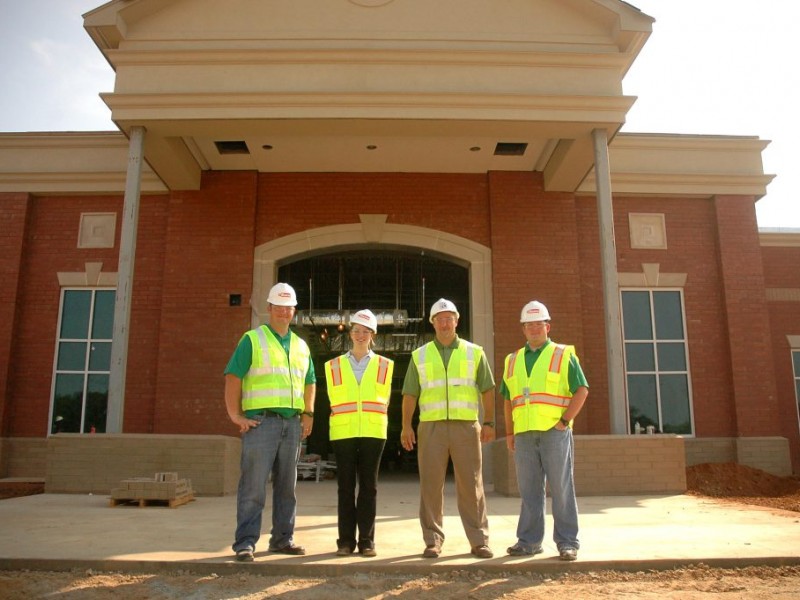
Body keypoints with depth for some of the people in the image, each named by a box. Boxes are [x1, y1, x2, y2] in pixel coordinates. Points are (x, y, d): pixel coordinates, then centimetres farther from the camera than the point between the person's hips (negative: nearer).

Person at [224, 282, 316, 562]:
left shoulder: (301, 346, 17)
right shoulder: (252, 339, 1)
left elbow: (310, 382, 25)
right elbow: (233, 377, -5)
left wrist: (308, 414, 14)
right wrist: (235, 415, -12)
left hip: (292, 423, 6)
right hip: (261, 421, -5)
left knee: (286, 485, 11)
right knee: (253, 485, -5)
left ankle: (282, 538, 21)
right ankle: (245, 542, 2)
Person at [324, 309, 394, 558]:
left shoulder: (384, 365, 8)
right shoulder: (334, 365, 10)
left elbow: (384, 399, 13)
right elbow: (333, 399, 13)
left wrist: (372, 419, 11)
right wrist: (346, 419, 9)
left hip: (373, 432, 0)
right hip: (343, 432, 0)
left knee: (368, 486, 2)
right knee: (346, 486, 3)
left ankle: (367, 540, 9)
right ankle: (346, 540, 9)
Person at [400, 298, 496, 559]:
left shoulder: (474, 352, 10)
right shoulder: (420, 356, 11)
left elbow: (487, 389, 9)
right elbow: (410, 394, 8)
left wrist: (489, 422, 1)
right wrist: (406, 425, -1)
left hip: (466, 426, 0)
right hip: (431, 427, 1)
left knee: (471, 485, 2)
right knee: (431, 485, 2)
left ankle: (479, 540, 11)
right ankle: (433, 541, 12)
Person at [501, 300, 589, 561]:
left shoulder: (563, 355, 4)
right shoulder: (513, 360, 16)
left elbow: (582, 390, -1)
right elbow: (508, 399, 19)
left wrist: (565, 420, -10)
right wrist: (509, 432, 12)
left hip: (555, 432, -4)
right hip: (524, 434, 4)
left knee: (561, 489, -1)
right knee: (529, 491, 8)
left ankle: (567, 542, 8)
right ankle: (529, 541, 16)